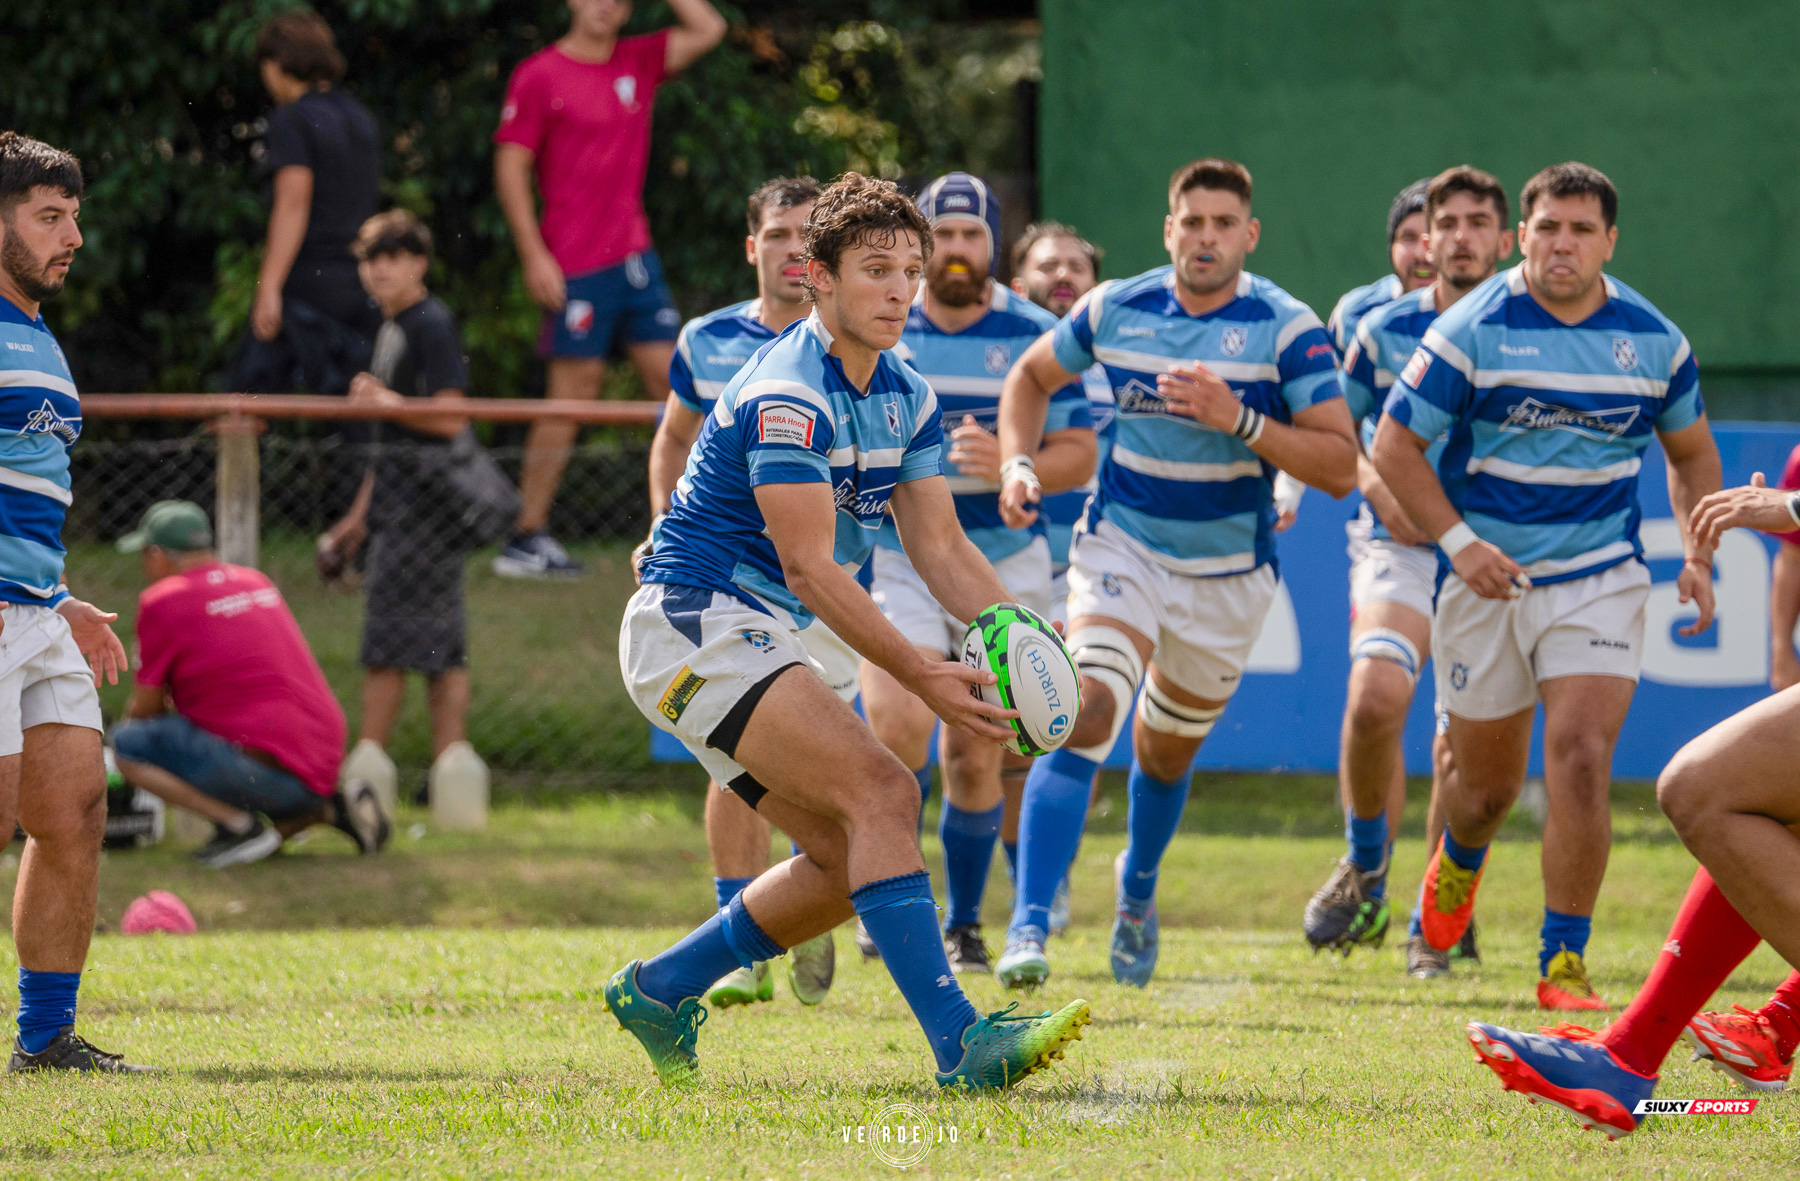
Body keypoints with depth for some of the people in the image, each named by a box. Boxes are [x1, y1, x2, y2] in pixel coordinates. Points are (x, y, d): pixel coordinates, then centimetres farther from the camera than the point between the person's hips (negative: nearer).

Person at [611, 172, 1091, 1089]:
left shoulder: (906, 399, 10)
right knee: (882, 796, -23)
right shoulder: (787, 395, -20)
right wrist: (922, 678, -28)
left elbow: (942, 547, 8)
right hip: (697, 626, -10)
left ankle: (659, 990, 22)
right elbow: (811, 568, -23)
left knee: (851, 860, 8)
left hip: (756, 643, 10)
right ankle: (958, 1040, -31)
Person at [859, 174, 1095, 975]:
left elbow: (1079, 455, -6)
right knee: (900, 728, -21)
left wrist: (1008, 467, -24)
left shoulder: (1035, 337, -3)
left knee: (974, 756, 2)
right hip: (893, 558, 0)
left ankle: (962, 926, 20)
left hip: (1002, 565, 0)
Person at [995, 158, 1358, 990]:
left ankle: (1136, 890, 48)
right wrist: (1017, 463, -1)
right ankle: (1030, 926, -28)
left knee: (1166, 750, 17)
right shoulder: (1114, 310, -5)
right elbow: (1032, 375, 16)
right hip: (1120, 547, 0)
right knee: (1084, 712, -23)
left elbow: (1340, 466, -18)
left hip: (1230, 572, 0)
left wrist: (1240, 421, -30)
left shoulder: (1287, 330, -13)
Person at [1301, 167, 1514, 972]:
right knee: (1374, 697, -23)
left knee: (1464, 747, -2)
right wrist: (1380, 489, -6)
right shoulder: (1385, 331, 3)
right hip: (1399, 545, 0)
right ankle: (1366, 868, 2)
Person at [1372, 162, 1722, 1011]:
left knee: (1581, 759, -18)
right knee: (1487, 781, 10)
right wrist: (1457, 542, -17)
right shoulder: (1473, 330, -10)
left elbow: (1691, 453, 15)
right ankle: (1459, 860, 48)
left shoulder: (1653, 341, 0)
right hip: (1488, 580, -1)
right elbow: (1394, 443, -6)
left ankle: (1564, 961, -8)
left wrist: (1698, 557, 1)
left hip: (1600, 580, 1)